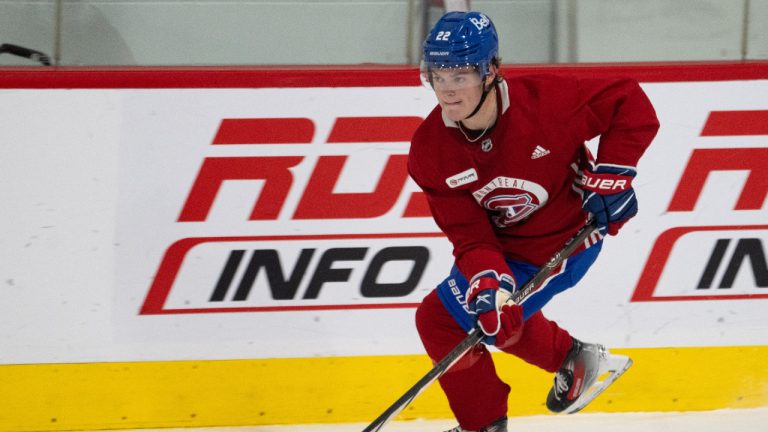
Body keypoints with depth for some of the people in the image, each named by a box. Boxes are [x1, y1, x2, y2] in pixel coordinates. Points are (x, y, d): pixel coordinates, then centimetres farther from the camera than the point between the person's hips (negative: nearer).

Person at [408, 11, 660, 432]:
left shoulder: (544, 101, -31)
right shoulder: (430, 151, -18)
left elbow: (629, 102, -19)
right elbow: (470, 235, -17)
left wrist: (610, 175, -24)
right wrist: (489, 283, -36)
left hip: (561, 245, -6)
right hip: (502, 243, 6)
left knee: (443, 320, -8)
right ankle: (572, 359, 52)